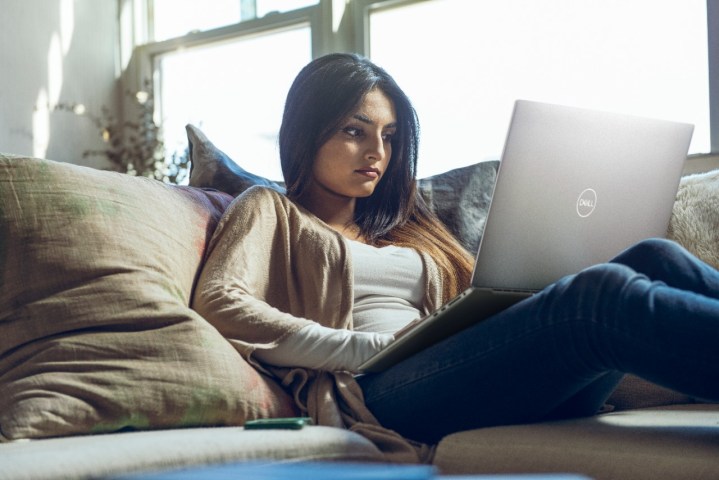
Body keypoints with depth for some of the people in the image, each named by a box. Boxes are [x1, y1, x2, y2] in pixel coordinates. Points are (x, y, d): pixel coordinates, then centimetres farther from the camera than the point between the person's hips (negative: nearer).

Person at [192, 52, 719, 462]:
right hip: (378, 395, -6)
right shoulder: (271, 211, 19)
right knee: (602, 295, -31)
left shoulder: (401, 228, 36)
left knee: (653, 259, -16)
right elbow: (217, 304, -3)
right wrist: (371, 348, -9)